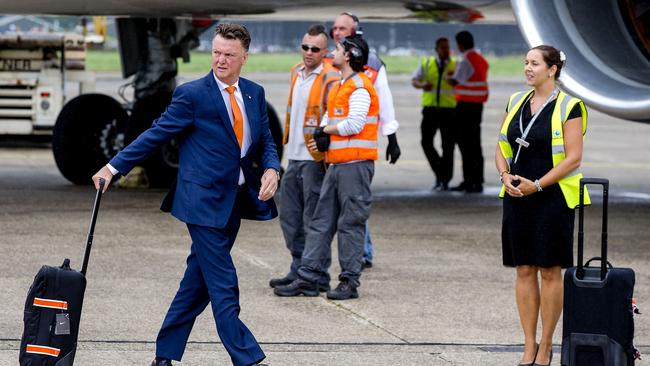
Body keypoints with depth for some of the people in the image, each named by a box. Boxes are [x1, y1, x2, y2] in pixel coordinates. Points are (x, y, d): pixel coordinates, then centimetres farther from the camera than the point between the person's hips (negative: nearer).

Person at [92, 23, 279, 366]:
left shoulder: (254, 94, 10)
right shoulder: (192, 94, -8)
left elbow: (265, 142, 15)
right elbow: (156, 134, -6)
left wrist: (271, 170, -6)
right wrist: (115, 166, -9)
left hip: (235, 202, 6)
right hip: (204, 201, -6)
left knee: (199, 282, 11)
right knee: (223, 286, -7)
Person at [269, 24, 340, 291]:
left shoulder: (330, 78, -13)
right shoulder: (297, 72, 14)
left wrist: (327, 156, -19)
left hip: (315, 159, -9)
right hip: (295, 157, 9)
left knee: (313, 219, -4)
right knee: (290, 215, 13)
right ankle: (299, 270, 23)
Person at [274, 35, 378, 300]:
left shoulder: (359, 88, -11)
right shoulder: (339, 88, 20)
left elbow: (354, 124, -20)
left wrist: (325, 130, -4)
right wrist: (323, 137, 3)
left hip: (356, 165, -10)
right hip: (336, 164, 10)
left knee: (350, 224, -4)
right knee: (321, 222, 7)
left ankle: (350, 282, 1)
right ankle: (307, 279, 8)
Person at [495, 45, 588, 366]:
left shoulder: (568, 108, -7)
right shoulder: (516, 102, 10)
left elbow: (573, 158, -11)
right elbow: (502, 147, 15)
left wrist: (536, 185, -16)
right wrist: (506, 175, -5)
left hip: (553, 197, -5)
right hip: (517, 196, 5)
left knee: (550, 272, 0)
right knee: (524, 271, 5)